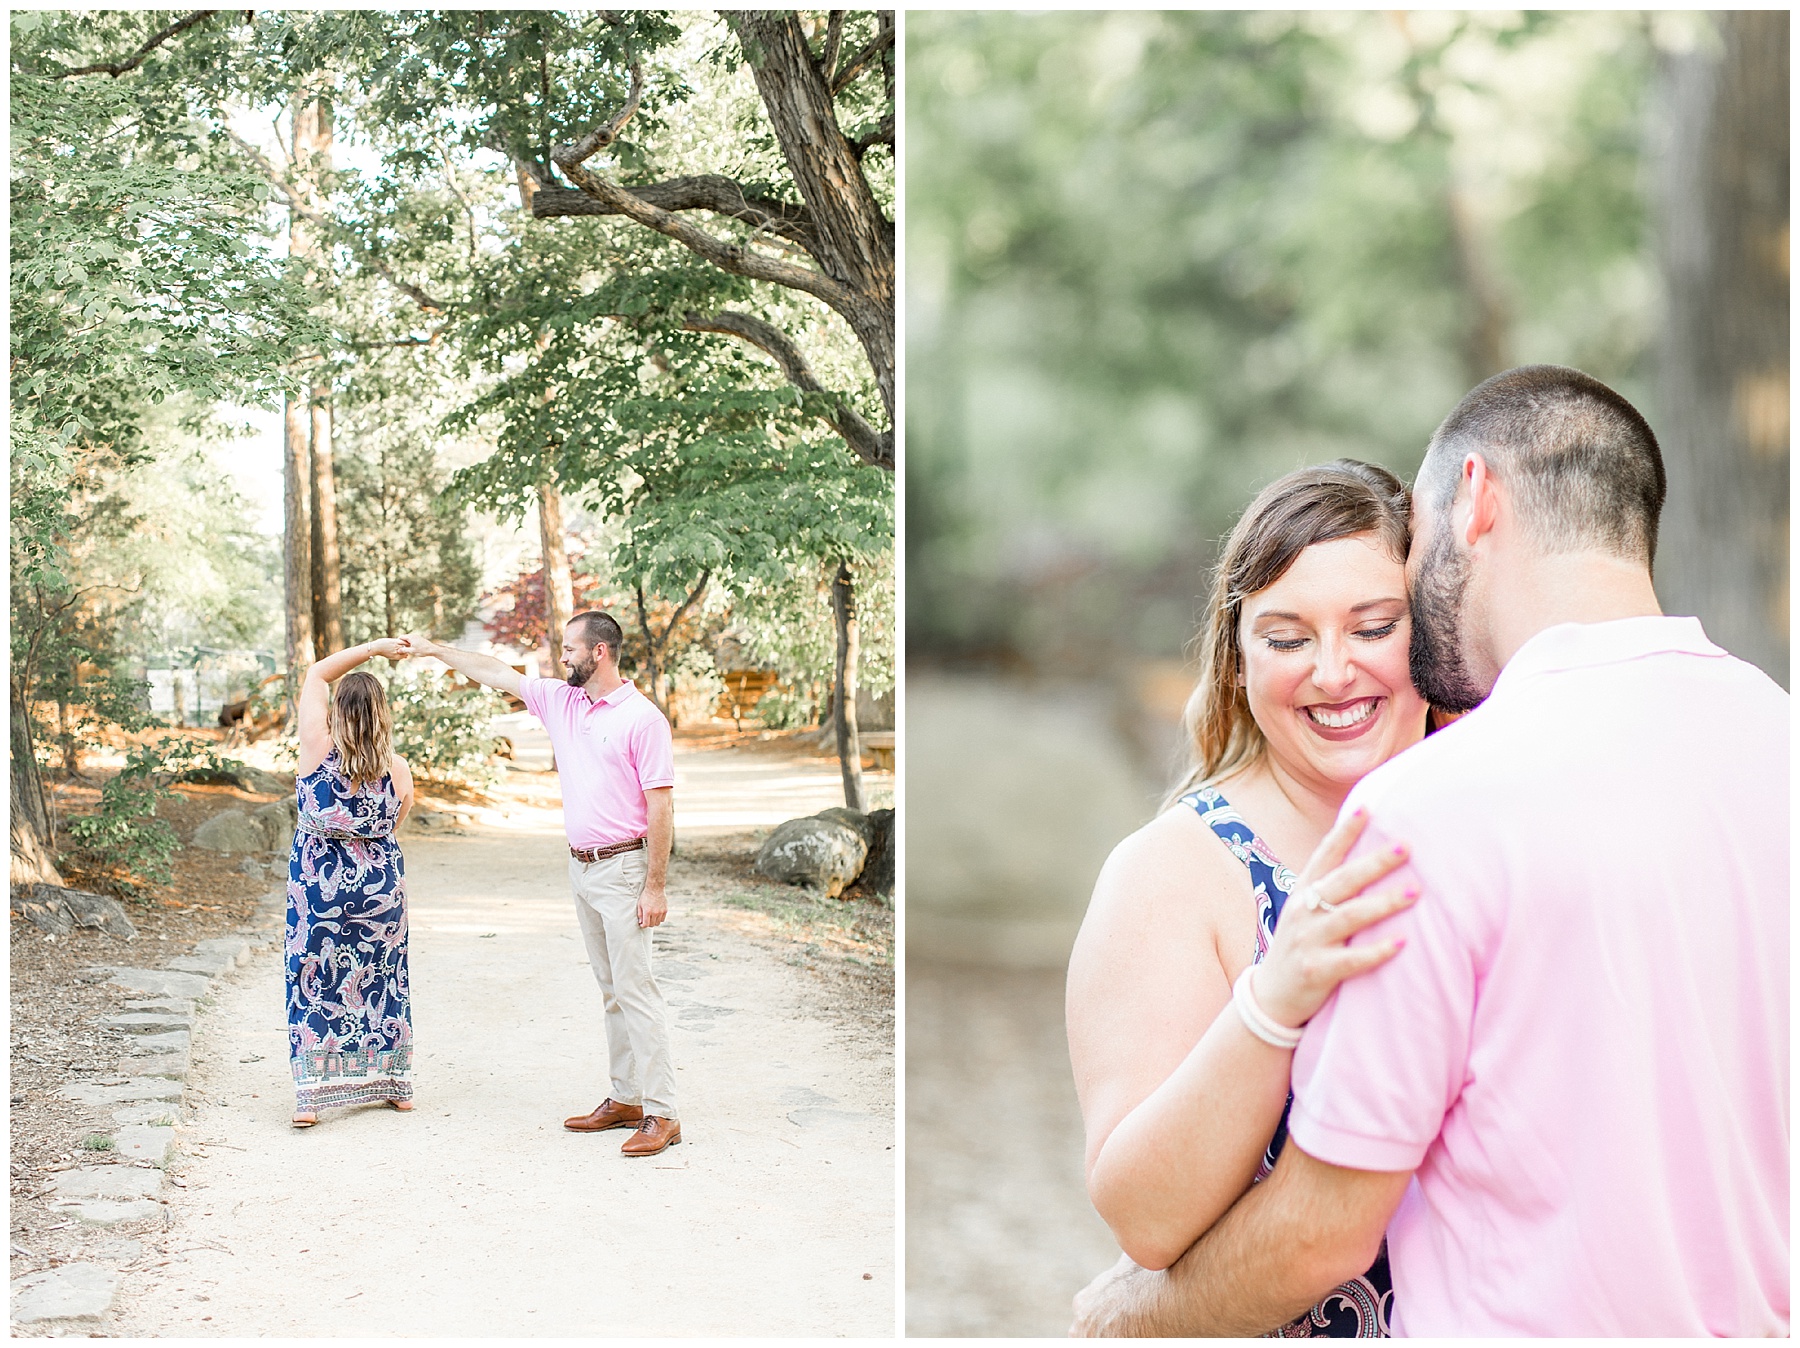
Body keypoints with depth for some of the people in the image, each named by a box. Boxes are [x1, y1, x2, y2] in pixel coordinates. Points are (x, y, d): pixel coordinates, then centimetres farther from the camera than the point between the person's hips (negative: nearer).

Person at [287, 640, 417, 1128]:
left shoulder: (318, 749, -12)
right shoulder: (398, 769, -8)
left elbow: (317, 673, 0)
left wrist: (373, 647, 1)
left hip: (318, 881, -2)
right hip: (381, 882, 2)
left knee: (314, 981, 5)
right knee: (382, 978, 15)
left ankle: (310, 1096, 2)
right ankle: (395, 1086, 26)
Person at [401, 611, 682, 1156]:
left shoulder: (642, 719, -13)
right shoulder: (561, 701, 9)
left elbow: (661, 805, -15)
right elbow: (497, 673, 19)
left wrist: (656, 886, -17)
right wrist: (435, 650, 19)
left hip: (624, 869, -8)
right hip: (581, 867, 8)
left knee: (636, 990, -9)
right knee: (611, 990, 12)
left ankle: (660, 1114, -6)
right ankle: (625, 1100, 18)